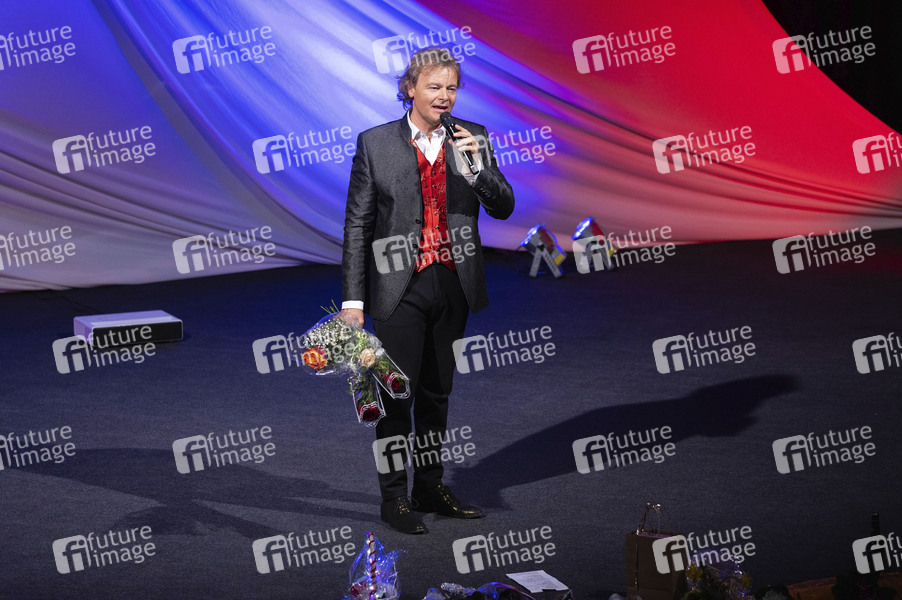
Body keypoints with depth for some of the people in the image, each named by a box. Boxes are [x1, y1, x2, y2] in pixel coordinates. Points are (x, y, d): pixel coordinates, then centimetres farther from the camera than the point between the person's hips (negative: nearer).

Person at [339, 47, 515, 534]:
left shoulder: (473, 139, 4)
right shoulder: (375, 143, -3)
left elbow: (503, 207, 1)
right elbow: (357, 224, -3)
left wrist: (476, 164, -16)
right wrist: (352, 298, -7)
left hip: (453, 284, 4)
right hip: (401, 287, -3)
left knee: (437, 392, 14)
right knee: (397, 395, -2)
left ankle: (430, 488, 26)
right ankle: (394, 498, 10)